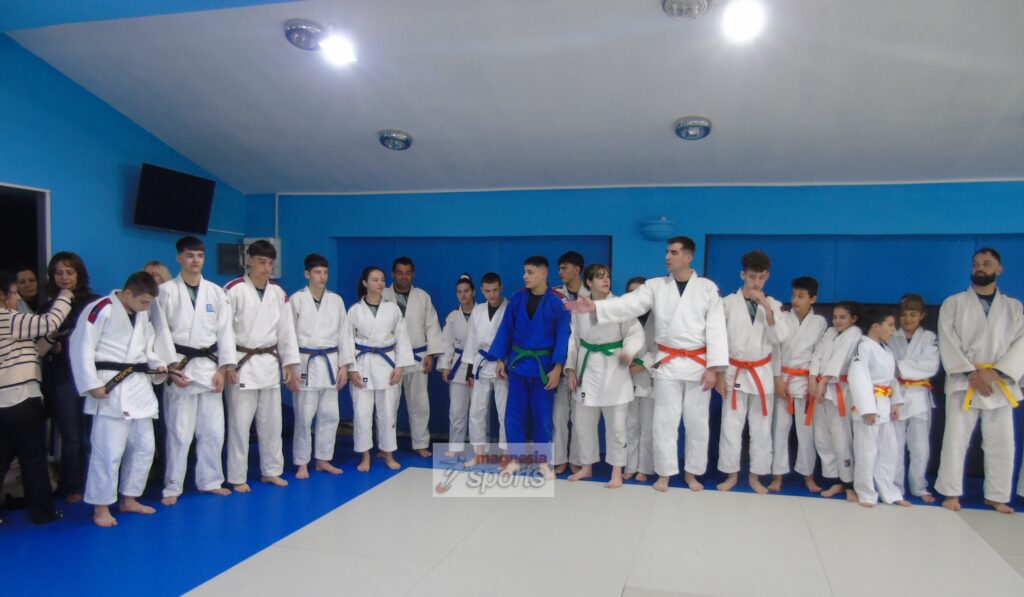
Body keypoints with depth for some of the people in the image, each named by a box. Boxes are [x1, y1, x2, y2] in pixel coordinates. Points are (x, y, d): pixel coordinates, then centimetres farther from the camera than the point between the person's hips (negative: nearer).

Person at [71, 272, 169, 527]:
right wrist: (91, 384, -17)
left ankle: (129, 498, 28)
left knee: (144, 447, 13)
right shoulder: (101, 309, -11)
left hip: (139, 386, 8)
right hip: (111, 388, -8)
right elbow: (82, 347, -14)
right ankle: (101, 506, 10)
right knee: (109, 450, -6)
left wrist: (158, 365, 2)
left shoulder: (142, 313, 14)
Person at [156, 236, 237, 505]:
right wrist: (172, 368, -12)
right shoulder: (166, 291, -1)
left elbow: (225, 331, 5)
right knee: (179, 431, -1)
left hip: (210, 366, 3)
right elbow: (161, 333, -5)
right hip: (180, 367, -3)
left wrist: (223, 369, -2)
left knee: (213, 429, 8)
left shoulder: (216, 292, 7)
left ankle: (210, 480, 23)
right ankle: (173, 487, 13)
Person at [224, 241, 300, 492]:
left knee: (271, 421, 12)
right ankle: (237, 477, 14)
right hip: (242, 363, -5)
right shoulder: (234, 290, -9)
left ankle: (271, 471, 26)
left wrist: (290, 364, 6)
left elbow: (286, 330, 9)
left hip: (270, 363, 5)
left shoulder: (278, 292, 6)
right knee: (240, 422, 0)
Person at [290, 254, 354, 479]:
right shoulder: (296, 299, -5)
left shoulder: (336, 300, 6)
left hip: (330, 363, 4)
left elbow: (344, 333, 8)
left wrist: (344, 365, 3)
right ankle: (302, 464, 15)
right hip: (305, 363, -4)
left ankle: (323, 460, 23)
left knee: (329, 415, 9)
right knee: (304, 416, 1)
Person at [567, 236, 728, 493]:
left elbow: (716, 327, -5)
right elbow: (628, 304, -11)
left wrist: (713, 367, -11)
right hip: (667, 363, 1)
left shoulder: (708, 287, -2)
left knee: (696, 421, 8)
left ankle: (692, 472, 25)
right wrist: (595, 306, -28)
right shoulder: (655, 286, 2)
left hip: (698, 364, -1)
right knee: (665, 420, 4)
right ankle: (665, 473, 18)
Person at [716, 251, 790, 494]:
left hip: (762, 373, 2)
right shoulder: (728, 303, -4)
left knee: (761, 428, 9)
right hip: (735, 372, -2)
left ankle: (755, 476, 22)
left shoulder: (773, 304, 3)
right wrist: (719, 374, -6)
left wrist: (766, 307, -19)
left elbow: (780, 337, -10)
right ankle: (731, 474, 17)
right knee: (731, 427, 2)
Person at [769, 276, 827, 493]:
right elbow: (775, 348, -2)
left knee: (806, 429, 6)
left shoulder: (820, 322, 2)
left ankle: (808, 475, 20)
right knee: (780, 428, 3)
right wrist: (778, 379, -7)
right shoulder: (783, 318, -1)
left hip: (806, 380, 0)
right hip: (783, 378, 0)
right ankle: (778, 475, 9)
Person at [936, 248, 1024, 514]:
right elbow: (948, 342, -4)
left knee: (1001, 443, 7)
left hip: (1000, 384, 2)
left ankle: (996, 496, 21)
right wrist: (971, 373, -15)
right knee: (956, 440, -2)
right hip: (963, 382, -2)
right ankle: (952, 492, 9)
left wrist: (994, 373, -14)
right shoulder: (953, 303, 4)